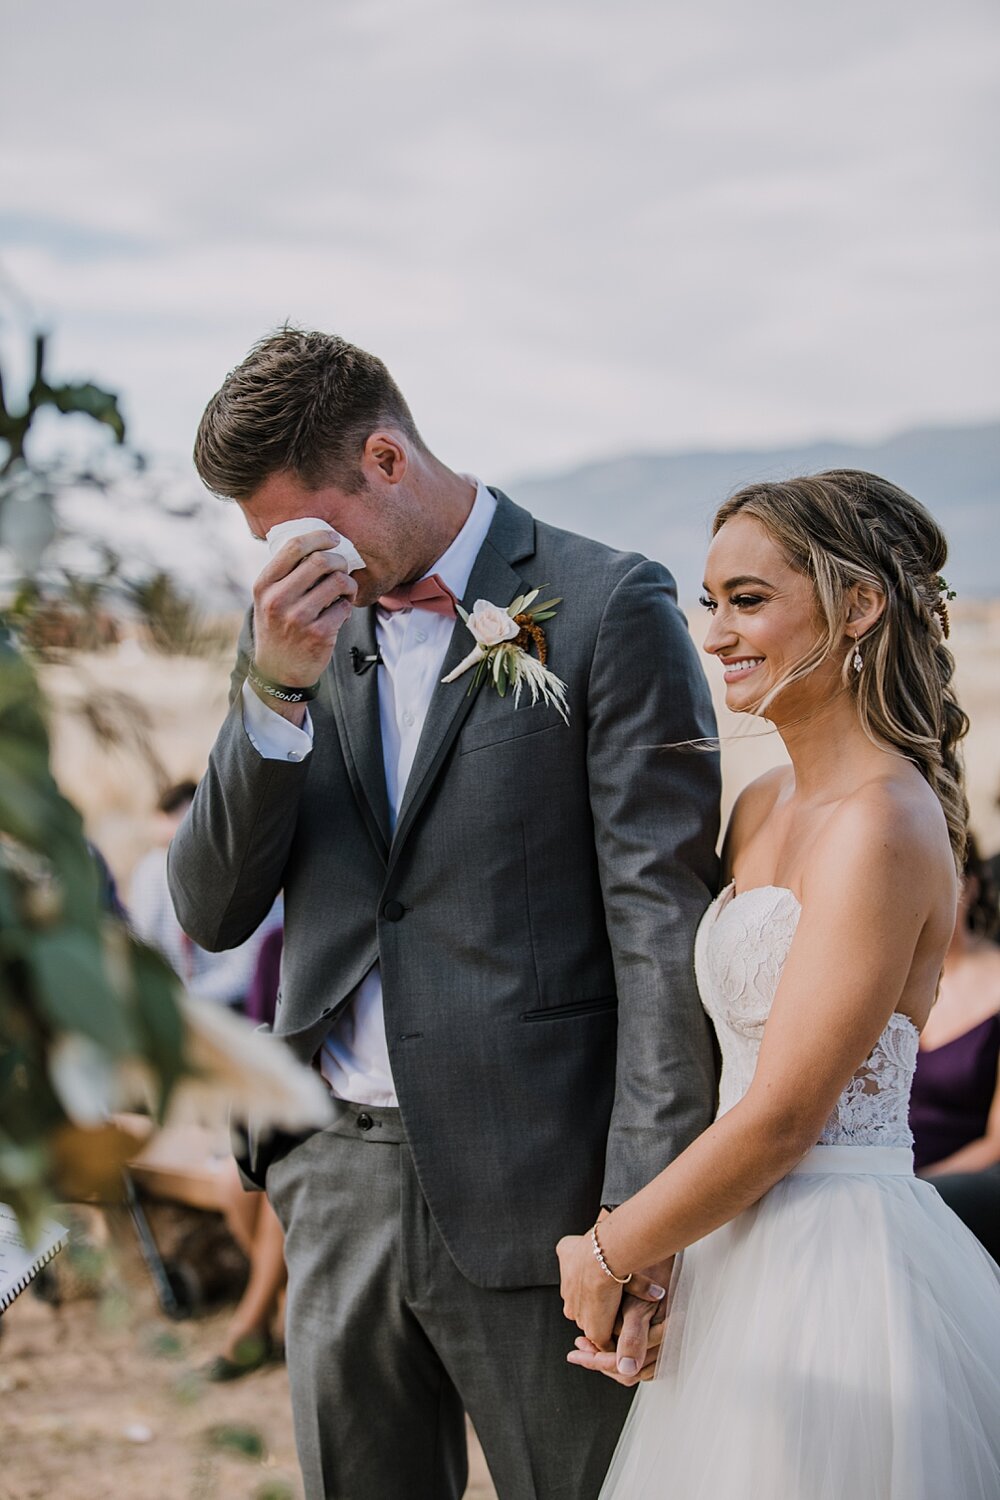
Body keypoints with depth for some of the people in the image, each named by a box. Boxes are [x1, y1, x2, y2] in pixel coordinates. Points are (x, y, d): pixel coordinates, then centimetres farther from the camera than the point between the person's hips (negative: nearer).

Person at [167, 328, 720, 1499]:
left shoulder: (604, 605, -6)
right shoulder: (295, 629, 9)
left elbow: (663, 916, -10)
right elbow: (211, 913, 5)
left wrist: (646, 1203, -15)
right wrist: (275, 691, -9)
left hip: (531, 1186, -5)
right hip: (339, 1182, 5)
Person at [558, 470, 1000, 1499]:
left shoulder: (882, 825, -18)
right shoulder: (764, 806, 9)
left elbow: (781, 1117, -18)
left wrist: (608, 1255, -7)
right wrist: (643, 1260, 3)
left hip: (839, 1271, -8)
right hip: (748, 1257, 8)